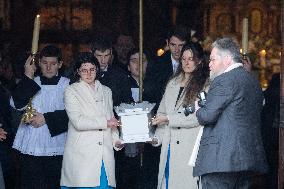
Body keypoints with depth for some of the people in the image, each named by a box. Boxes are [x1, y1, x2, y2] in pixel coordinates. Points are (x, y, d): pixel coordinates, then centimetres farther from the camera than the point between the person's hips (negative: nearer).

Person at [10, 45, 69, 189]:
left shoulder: (67, 85, 3)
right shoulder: (31, 83, 12)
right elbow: (16, 104, -3)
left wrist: (46, 119, -9)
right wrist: (28, 77, -7)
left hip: (55, 147, -2)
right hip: (30, 146, 2)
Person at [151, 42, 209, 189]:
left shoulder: (205, 85, -2)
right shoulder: (172, 84, 19)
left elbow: (197, 117, -10)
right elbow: (162, 112, 19)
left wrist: (168, 119, -9)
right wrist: (157, 138, 6)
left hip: (190, 144, -6)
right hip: (169, 145, 6)